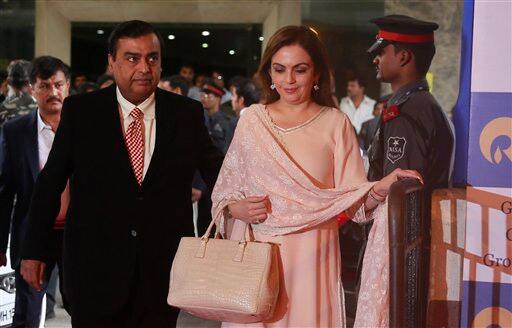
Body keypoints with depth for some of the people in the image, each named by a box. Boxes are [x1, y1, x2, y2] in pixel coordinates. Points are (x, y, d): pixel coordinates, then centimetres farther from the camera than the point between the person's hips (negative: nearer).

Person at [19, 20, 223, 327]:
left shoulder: (187, 114, 1)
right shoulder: (79, 110, -2)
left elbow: (216, 173, 10)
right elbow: (50, 183, 1)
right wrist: (34, 251, 1)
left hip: (164, 270, 1)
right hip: (94, 266, -1)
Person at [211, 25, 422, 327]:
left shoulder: (335, 123, 0)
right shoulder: (252, 119, 5)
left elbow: (353, 200, -3)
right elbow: (226, 187, 12)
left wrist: (380, 189, -22)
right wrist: (235, 208, -8)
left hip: (311, 258, -1)